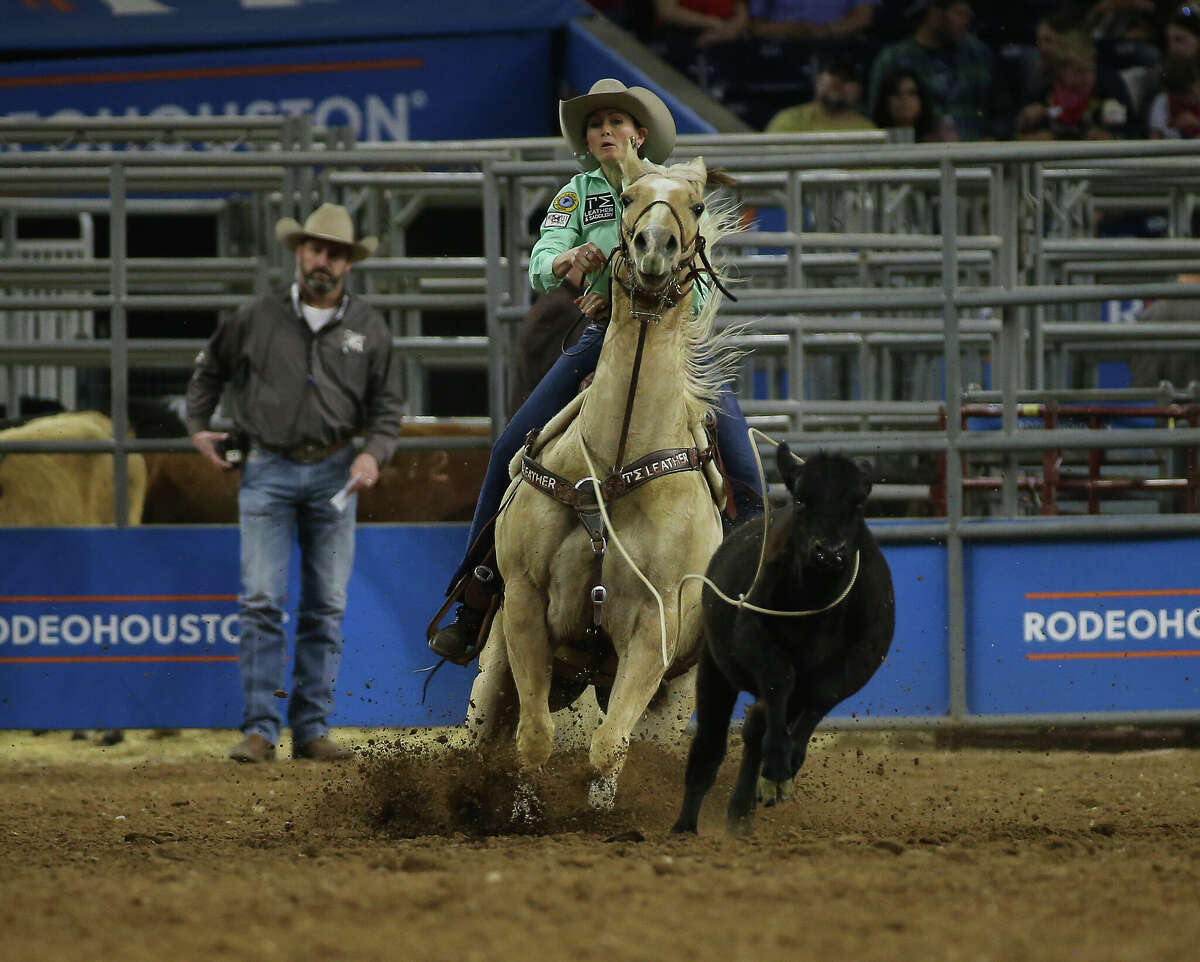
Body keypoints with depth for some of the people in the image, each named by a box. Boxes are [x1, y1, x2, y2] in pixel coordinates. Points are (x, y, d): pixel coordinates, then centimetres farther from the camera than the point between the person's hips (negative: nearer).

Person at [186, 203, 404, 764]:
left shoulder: (369, 329, 4)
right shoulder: (257, 319, 1)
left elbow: (387, 406, 7)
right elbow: (210, 369, 18)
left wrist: (374, 454, -10)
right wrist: (198, 428, 12)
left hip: (333, 474, 2)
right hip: (267, 470, -2)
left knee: (326, 607, 4)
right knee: (262, 602, -8)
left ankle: (312, 729, 10)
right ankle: (259, 731, -7)